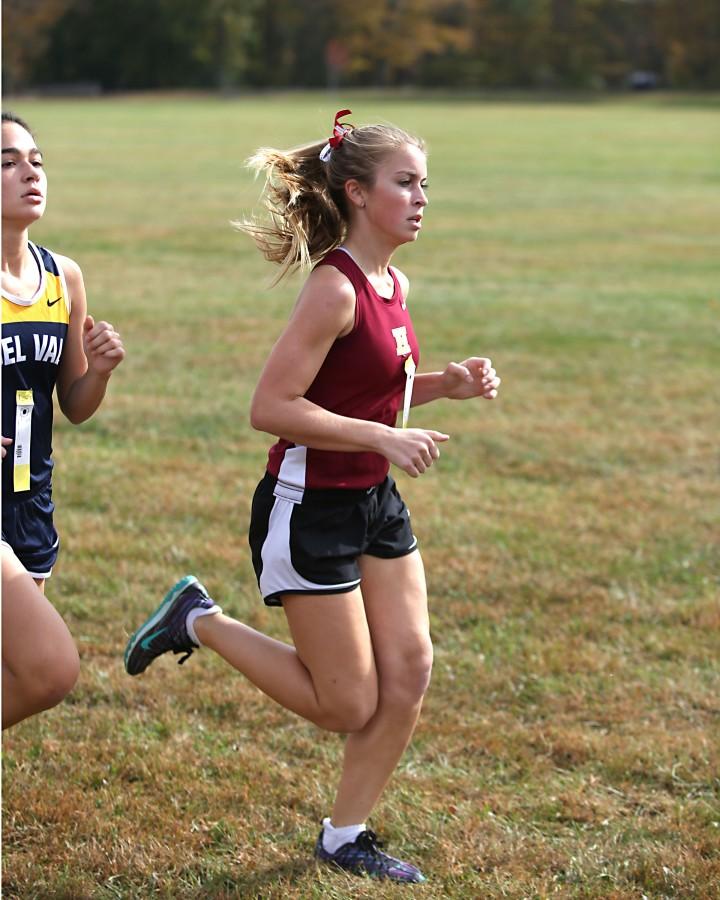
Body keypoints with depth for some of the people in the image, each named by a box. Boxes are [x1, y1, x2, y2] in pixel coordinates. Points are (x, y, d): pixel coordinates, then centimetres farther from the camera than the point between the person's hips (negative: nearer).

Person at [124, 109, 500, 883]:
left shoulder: (394, 285, 6)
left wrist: (447, 383, 3)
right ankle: (199, 622, 16)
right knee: (348, 704, 0)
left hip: (375, 502, 9)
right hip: (309, 508, -9)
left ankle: (344, 836, 19)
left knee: (408, 670, 4)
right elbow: (271, 407, -25)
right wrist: (384, 438, -26)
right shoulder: (335, 288, -21)